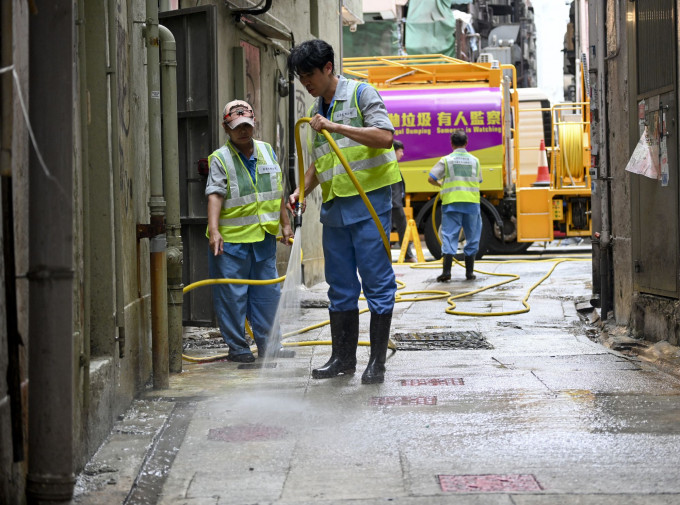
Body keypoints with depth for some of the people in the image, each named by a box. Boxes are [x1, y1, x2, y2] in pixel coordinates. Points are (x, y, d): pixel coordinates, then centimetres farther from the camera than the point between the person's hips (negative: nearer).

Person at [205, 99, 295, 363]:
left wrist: (285, 223, 19)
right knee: (232, 294, -1)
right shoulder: (220, 159, -5)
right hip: (232, 239, -5)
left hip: (265, 235, 5)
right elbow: (215, 195, -15)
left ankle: (269, 344, 19)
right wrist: (214, 230, -26)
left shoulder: (268, 151, 11)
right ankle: (237, 348, 8)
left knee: (267, 292, 9)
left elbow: (277, 191, 19)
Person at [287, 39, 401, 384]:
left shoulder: (361, 94, -3)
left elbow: (385, 136, -17)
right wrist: (302, 191, 7)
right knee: (340, 285, 10)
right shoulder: (317, 111, 18)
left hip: (369, 201, -7)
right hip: (334, 207, 7)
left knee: (377, 281, -4)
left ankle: (377, 361, 1)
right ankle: (343, 357, 18)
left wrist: (337, 127, -20)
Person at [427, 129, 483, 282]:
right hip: (471, 202, 2)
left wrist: (440, 184, 17)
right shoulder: (474, 160, 8)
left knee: (449, 235, -1)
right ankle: (469, 272, 14)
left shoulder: (446, 160, 0)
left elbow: (431, 179, -3)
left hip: (451, 203, -2)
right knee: (472, 236, 11)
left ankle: (446, 271, -12)